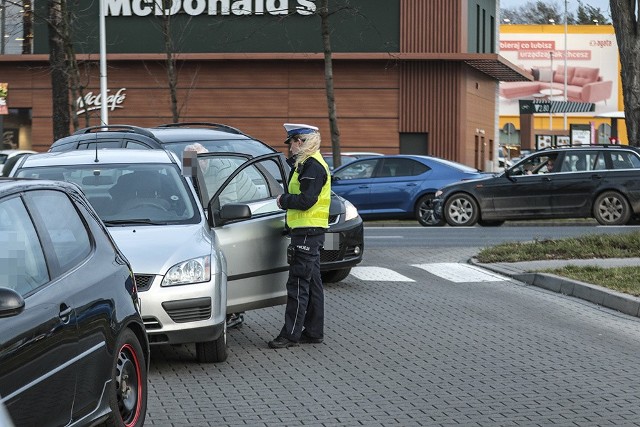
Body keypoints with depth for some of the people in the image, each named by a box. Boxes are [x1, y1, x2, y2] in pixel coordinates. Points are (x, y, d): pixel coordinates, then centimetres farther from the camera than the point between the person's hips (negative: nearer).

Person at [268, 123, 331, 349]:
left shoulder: (313, 166, -15)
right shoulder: (307, 164, 18)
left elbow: (306, 200, -22)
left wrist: (283, 200, -8)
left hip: (307, 232, -11)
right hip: (309, 232, 11)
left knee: (298, 284, -9)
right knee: (311, 283, 13)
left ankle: (291, 333, -8)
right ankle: (314, 331, 18)